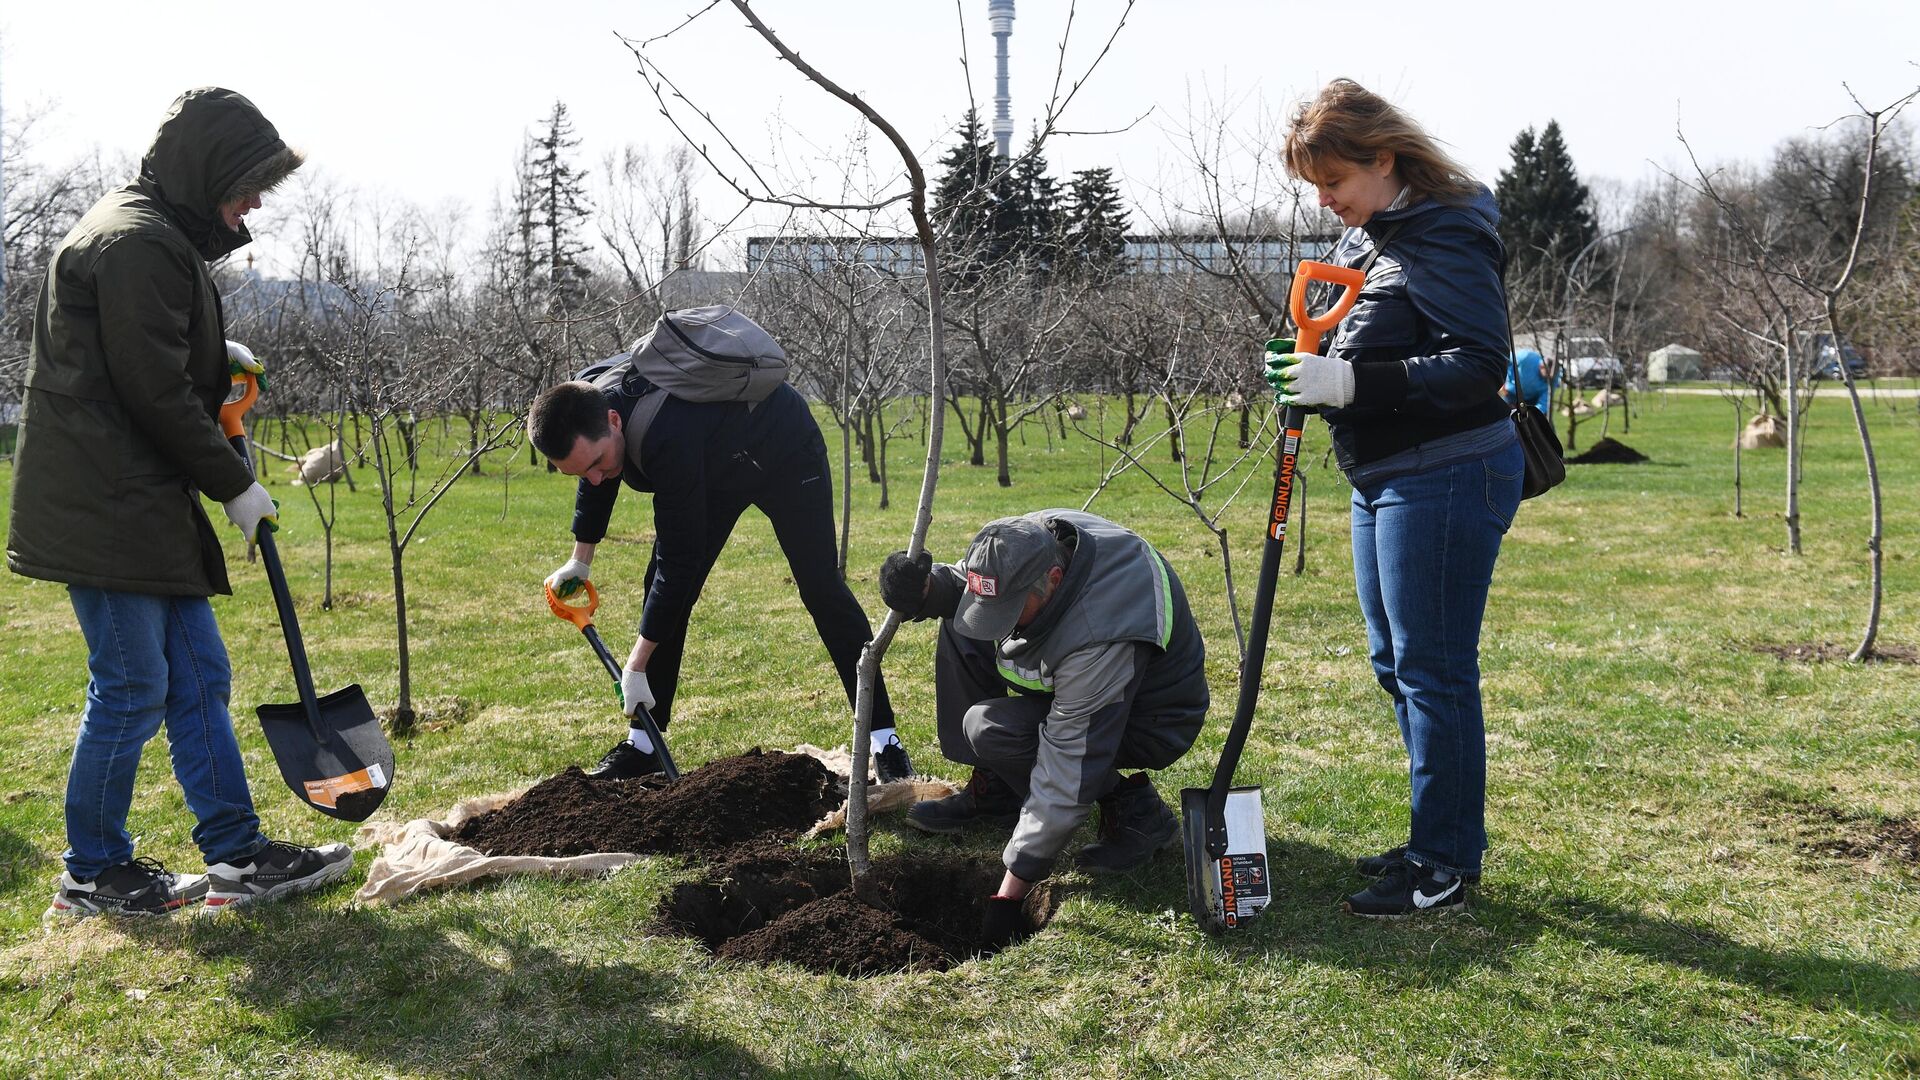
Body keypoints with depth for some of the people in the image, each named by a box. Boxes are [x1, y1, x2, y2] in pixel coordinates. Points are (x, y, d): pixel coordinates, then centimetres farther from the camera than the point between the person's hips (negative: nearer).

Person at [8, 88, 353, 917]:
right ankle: (92, 873, 13)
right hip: (105, 505, -11)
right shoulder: (138, 243, -16)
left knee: (199, 678, 10)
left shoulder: (157, 235, 17)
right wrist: (235, 484, -9)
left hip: (145, 505, 11)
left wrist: (212, 352, 14)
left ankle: (237, 856, 15)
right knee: (132, 687, -2)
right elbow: (157, 394, -18)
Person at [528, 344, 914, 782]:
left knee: (821, 589, -11)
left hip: (785, 452, -7)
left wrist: (637, 664, -33)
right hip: (717, 468, 7)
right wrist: (580, 559, 13)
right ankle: (642, 745, 6)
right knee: (663, 587, -1)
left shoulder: (667, 441, -46)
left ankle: (884, 740, -3)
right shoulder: (584, 407, -22)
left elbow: (679, 559, -39)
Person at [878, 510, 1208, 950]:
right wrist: (926, 588, -23)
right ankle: (992, 793, 5)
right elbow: (963, 585, 3)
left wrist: (1008, 896, -30)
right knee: (960, 629, -5)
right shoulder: (1025, 541, -20)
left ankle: (1135, 811, -9)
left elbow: (1065, 781, -36)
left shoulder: (1099, 635, -40)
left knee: (991, 727, -26)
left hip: (1150, 722, -8)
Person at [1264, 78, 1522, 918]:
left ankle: (1448, 864, 9)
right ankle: (1441, 839, 29)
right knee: (1395, 665, 16)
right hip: (1383, 481, 10)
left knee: (1433, 670, -3)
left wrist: (1352, 382, -29)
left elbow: (1479, 364, -24)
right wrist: (1313, 374, -1)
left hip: (1446, 478, -10)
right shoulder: (1361, 238, 12)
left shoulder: (1443, 237, -16)